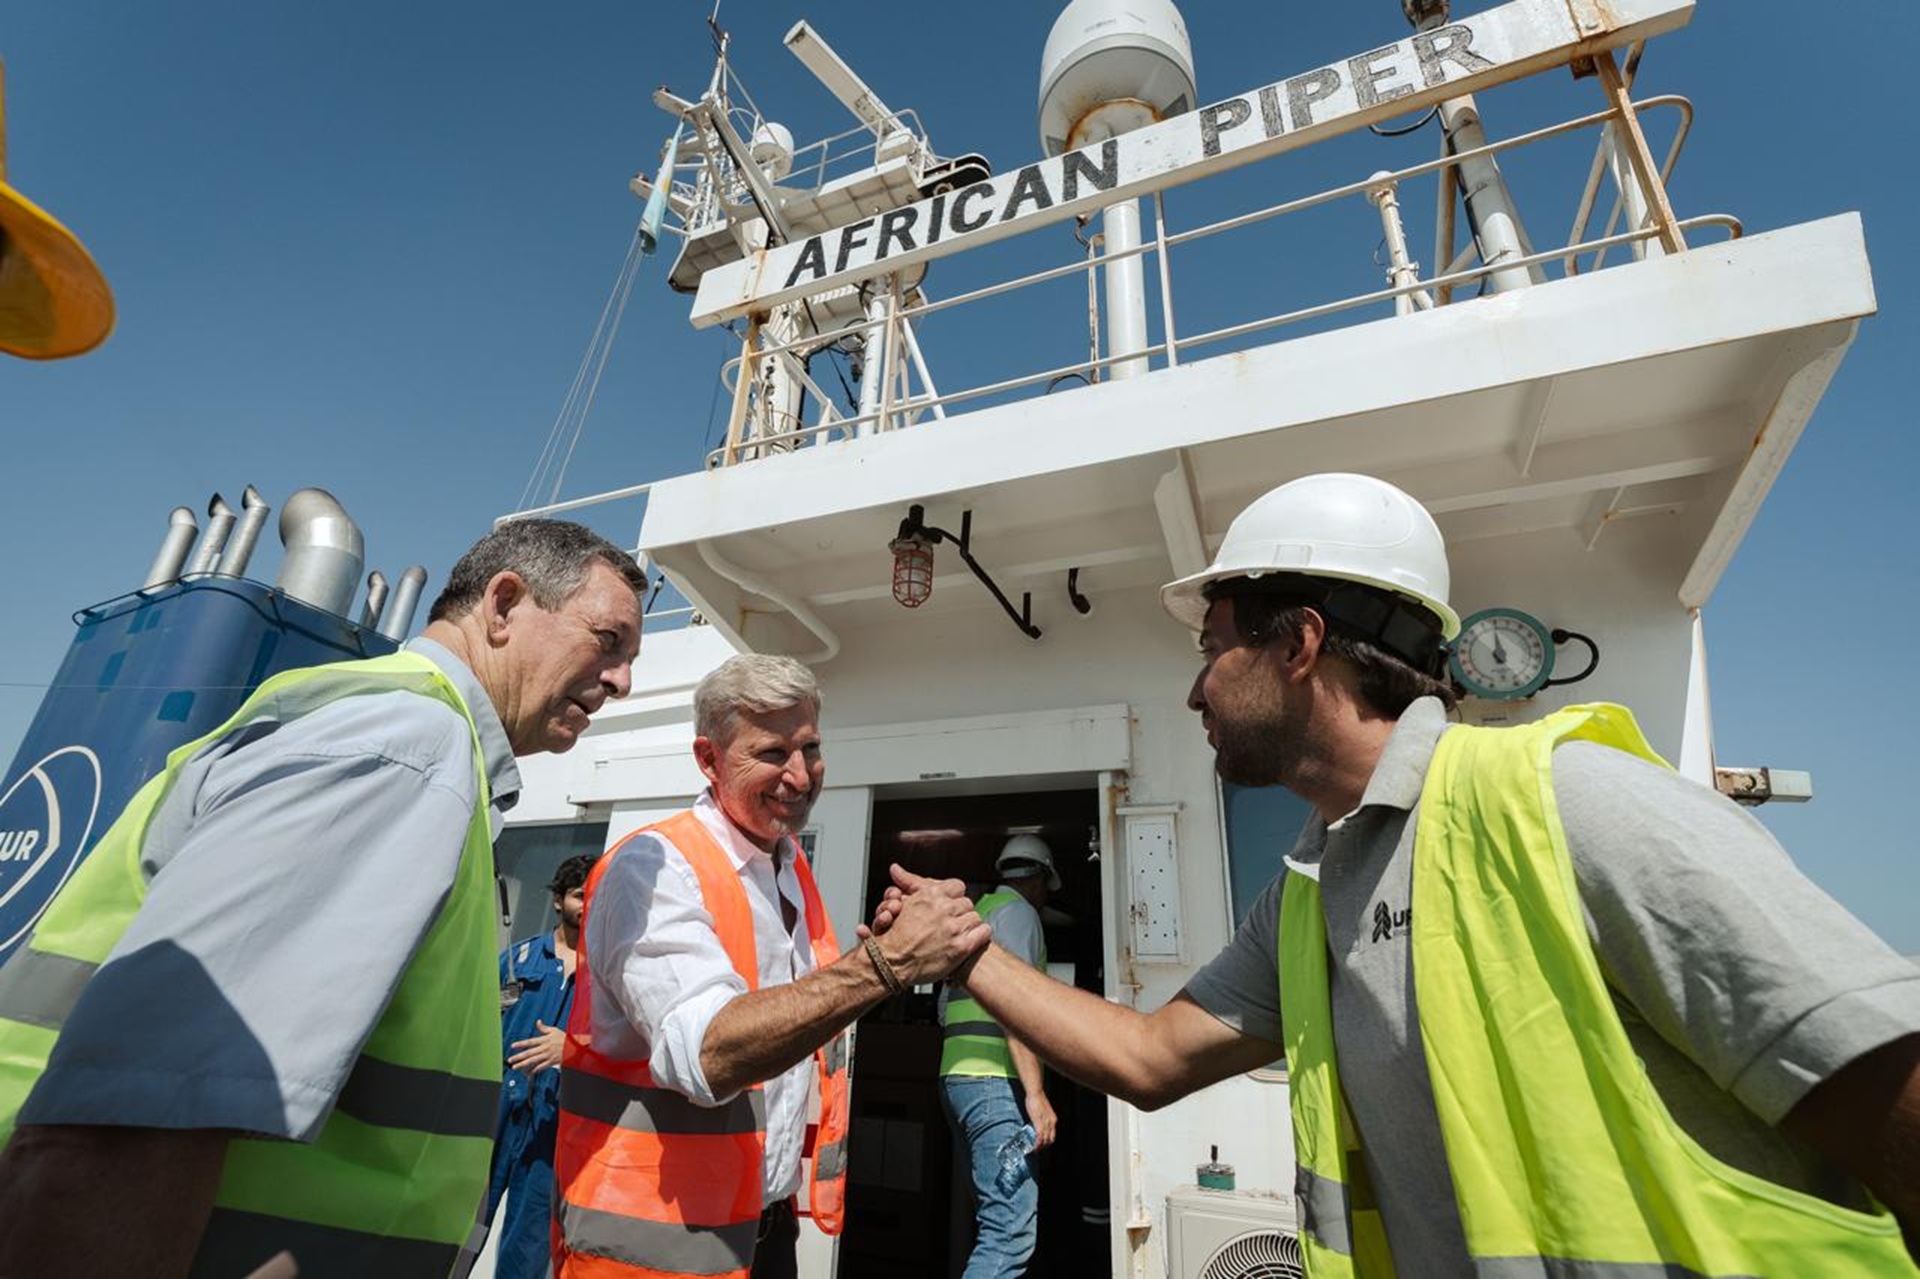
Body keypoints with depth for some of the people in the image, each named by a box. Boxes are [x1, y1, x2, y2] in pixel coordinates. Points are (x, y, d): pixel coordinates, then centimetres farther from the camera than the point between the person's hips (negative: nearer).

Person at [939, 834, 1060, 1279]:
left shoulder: (976, 913, 22)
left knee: (997, 1220, 16)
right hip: (994, 1080, -10)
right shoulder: (1017, 911, -5)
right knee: (1012, 1230, -12)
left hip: (959, 1075, 10)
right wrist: (1035, 1091, -19)